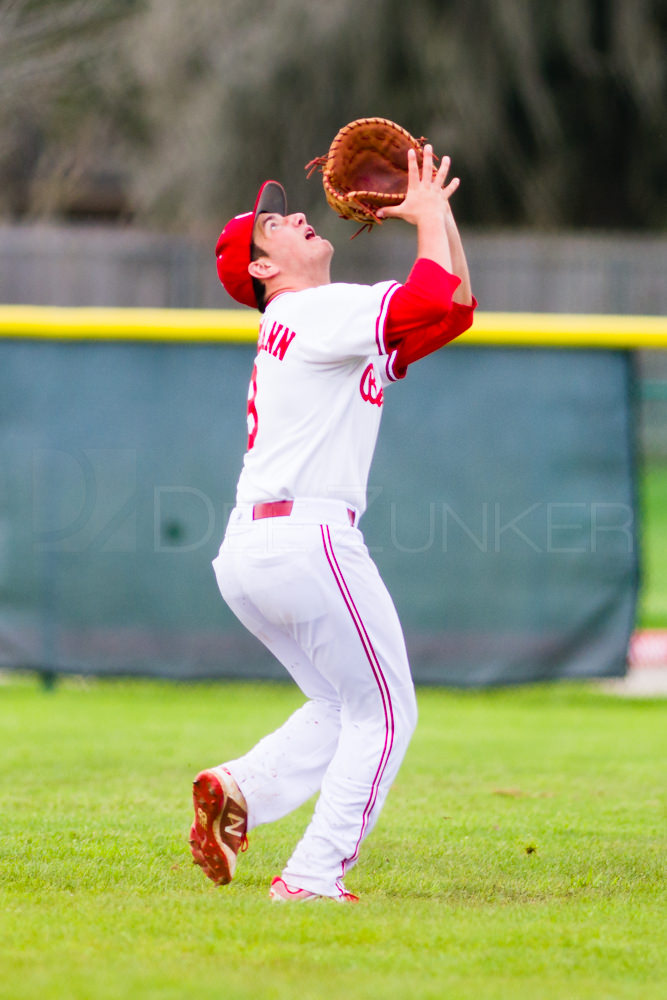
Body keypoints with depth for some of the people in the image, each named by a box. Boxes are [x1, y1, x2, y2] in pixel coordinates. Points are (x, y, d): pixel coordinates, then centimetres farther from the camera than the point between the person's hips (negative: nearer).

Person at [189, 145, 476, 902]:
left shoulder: (334, 325, 23)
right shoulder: (320, 313, -6)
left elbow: (454, 308, 23)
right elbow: (436, 296, -18)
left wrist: (438, 212, 16)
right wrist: (430, 218, -2)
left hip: (245, 554, 9)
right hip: (306, 539, -9)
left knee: (343, 709, 19)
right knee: (382, 712, 0)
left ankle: (241, 789, -3)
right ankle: (313, 878, -6)